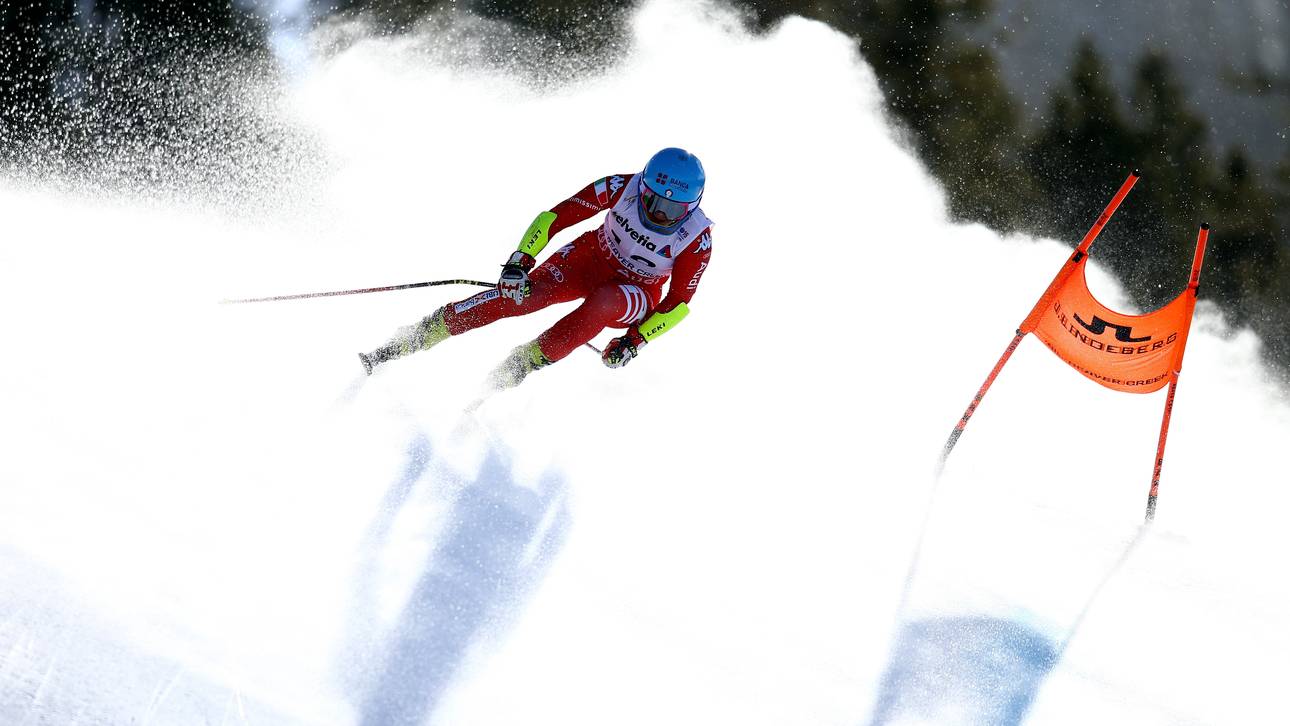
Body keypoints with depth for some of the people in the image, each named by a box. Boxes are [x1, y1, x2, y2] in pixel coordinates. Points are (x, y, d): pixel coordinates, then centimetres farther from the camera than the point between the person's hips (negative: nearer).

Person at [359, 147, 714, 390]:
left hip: (636, 297, -1)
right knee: (525, 294, -26)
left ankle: (521, 364, -32)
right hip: (590, 258, 1)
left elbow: (678, 303, -14)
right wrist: (521, 259, -28)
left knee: (604, 301, -39)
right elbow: (558, 215, -17)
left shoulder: (697, 240, -24)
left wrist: (636, 340, -23)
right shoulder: (622, 189, -23)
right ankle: (411, 340, -25)